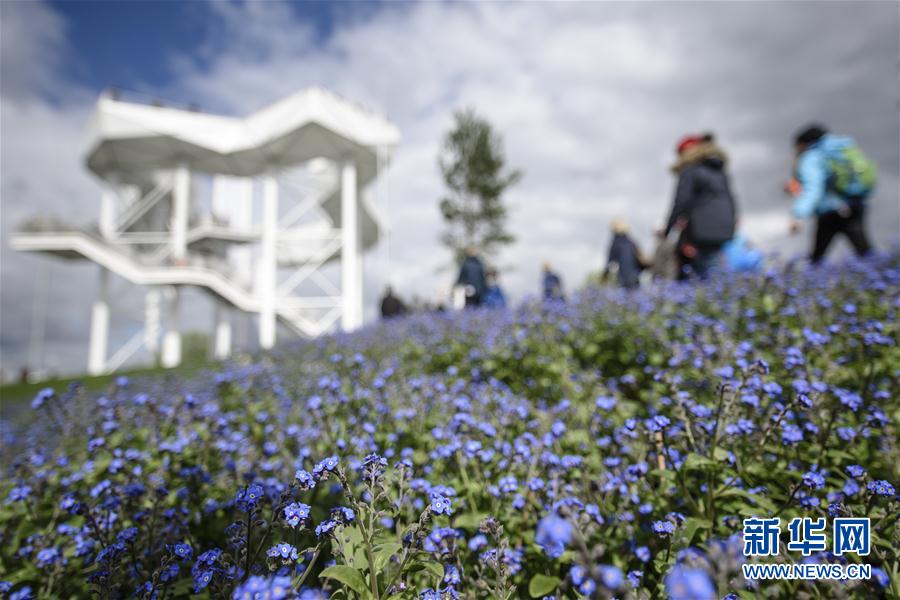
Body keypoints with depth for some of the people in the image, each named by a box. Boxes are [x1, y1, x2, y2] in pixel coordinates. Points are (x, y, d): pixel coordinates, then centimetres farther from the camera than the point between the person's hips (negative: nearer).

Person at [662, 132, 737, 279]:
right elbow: (731, 201, 18)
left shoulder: (689, 170, -1)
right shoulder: (721, 172, 21)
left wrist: (666, 230, -4)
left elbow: (681, 202, -9)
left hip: (701, 231, -6)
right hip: (725, 231, 6)